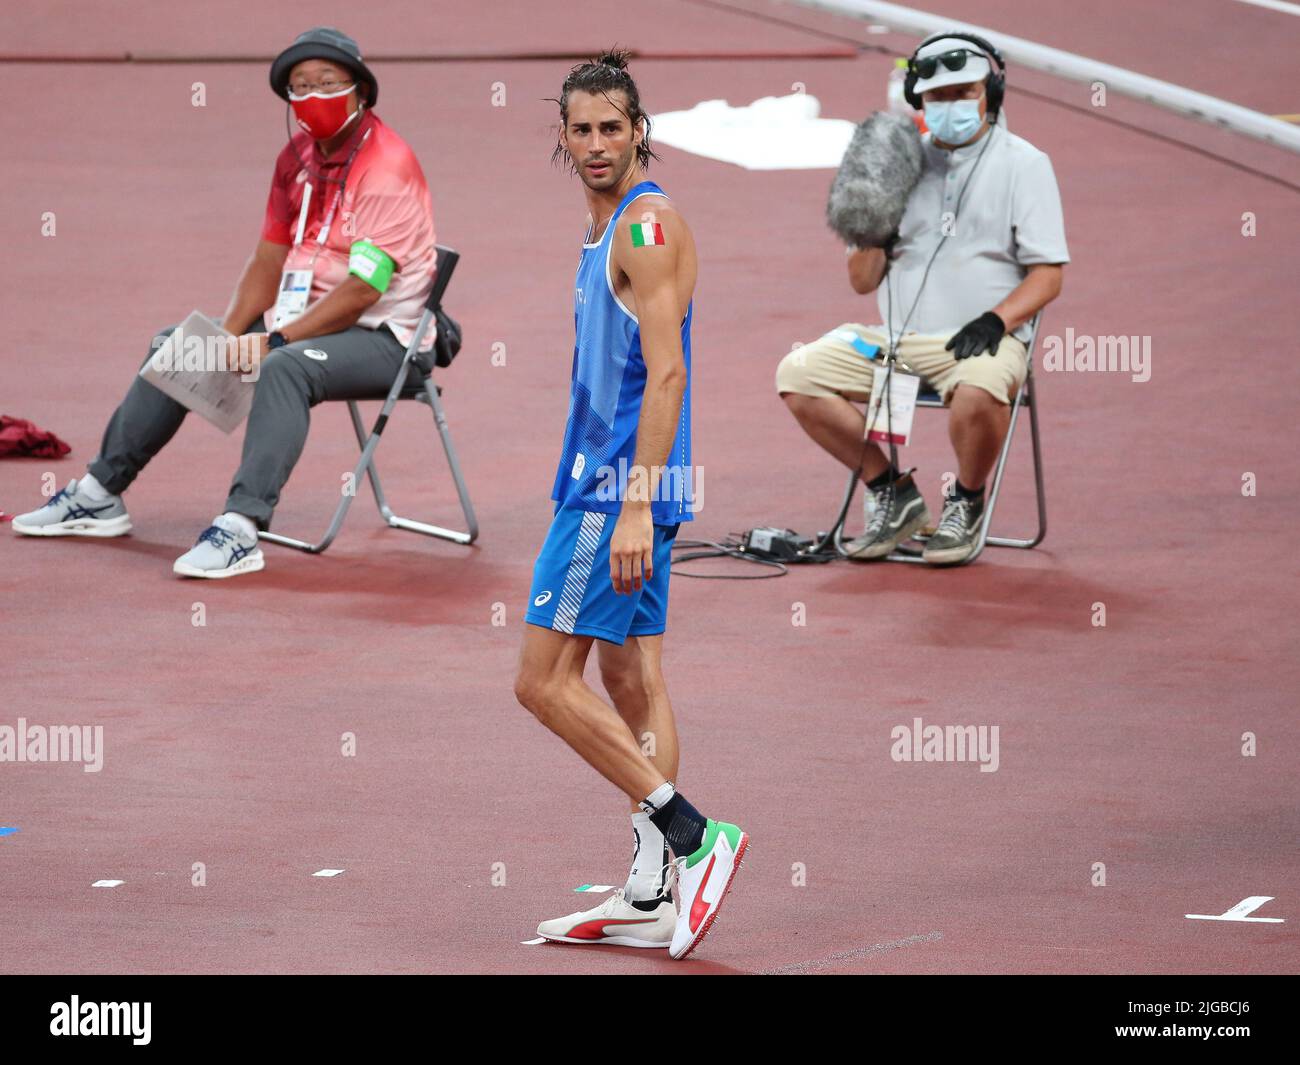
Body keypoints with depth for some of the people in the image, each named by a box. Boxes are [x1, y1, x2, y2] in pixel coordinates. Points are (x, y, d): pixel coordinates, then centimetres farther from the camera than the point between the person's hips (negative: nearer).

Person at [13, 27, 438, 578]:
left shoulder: (387, 168, -19)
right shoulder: (298, 156, 7)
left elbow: (361, 290, -25)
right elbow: (269, 259, 10)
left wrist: (276, 341, -27)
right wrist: (227, 336, -5)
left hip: (382, 337, -9)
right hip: (305, 319, 9)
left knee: (284, 367, -38)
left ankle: (240, 529, -46)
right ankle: (99, 496, 15)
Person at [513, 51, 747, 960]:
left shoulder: (650, 225, -14)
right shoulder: (609, 227, 16)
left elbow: (665, 375, -21)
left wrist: (634, 506, -26)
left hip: (625, 482, -10)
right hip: (613, 482, 10)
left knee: (545, 681, -10)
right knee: (631, 684, 10)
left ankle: (693, 836, -12)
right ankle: (651, 900, 12)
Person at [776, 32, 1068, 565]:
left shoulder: (1023, 164, 3)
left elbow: (1047, 276, -2)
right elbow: (863, 281, 15)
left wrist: (996, 320, -19)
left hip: (981, 339, -5)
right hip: (892, 337, 5)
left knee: (978, 389, -39)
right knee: (799, 374, -15)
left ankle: (965, 503, -7)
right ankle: (893, 495, 0)